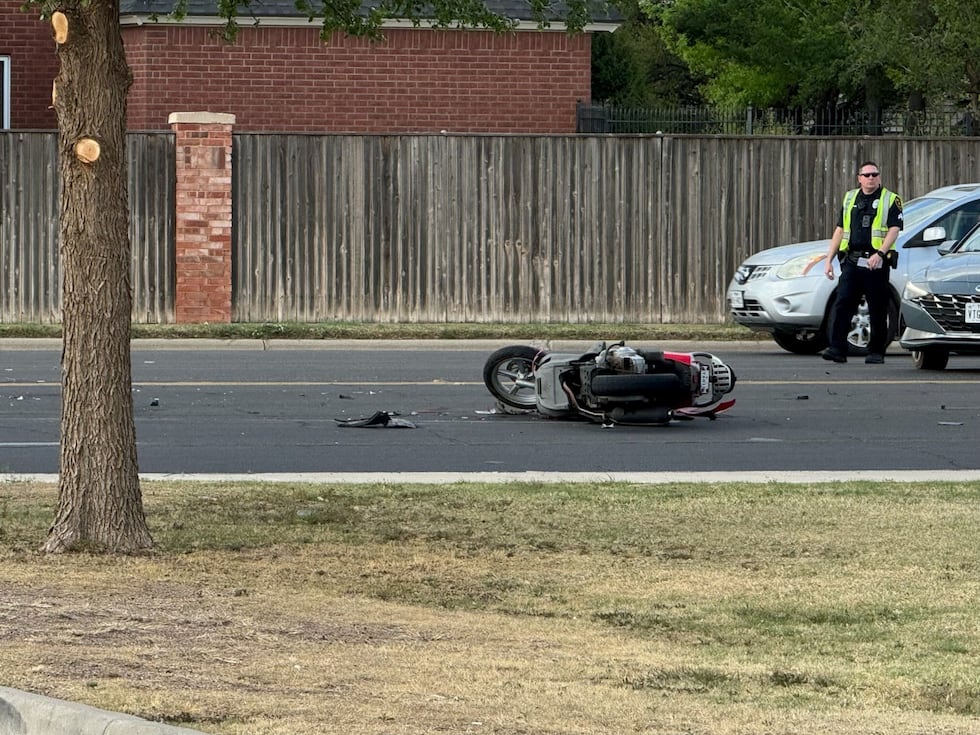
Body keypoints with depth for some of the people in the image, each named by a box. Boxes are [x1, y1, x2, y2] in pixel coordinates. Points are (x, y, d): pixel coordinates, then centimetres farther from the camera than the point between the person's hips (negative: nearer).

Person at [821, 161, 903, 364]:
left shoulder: (890, 200, 3)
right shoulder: (850, 199, 17)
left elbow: (894, 230, -7)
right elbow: (840, 230, 19)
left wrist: (880, 253, -21)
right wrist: (829, 259, 12)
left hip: (876, 263, -3)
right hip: (851, 261, 4)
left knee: (878, 310, 1)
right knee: (842, 306, -8)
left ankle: (876, 352, 9)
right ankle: (837, 349, -11)